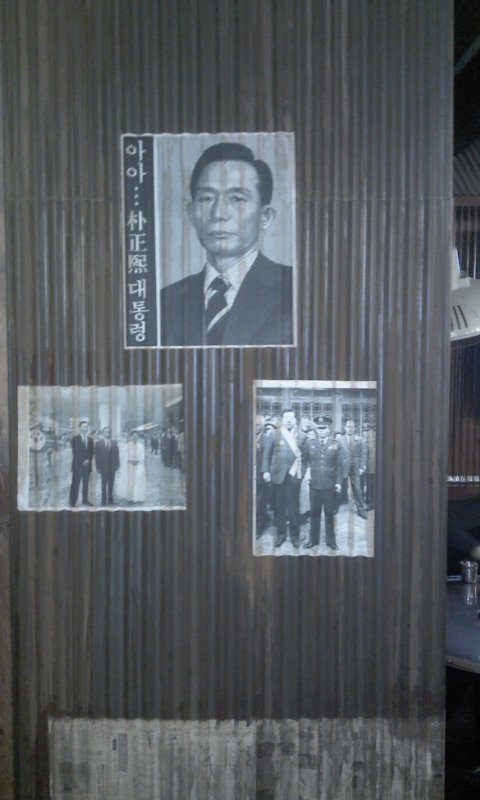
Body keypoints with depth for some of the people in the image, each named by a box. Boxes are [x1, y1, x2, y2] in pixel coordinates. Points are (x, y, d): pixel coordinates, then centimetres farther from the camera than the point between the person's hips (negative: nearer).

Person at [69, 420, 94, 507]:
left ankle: (85, 500, 15)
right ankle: (73, 502, -3)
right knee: (75, 484, -5)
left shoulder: (90, 439, 12)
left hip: (87, 465, 4)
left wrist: (88, 460, -7)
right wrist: (82, 462, -12)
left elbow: (91, 452, 10)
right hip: (77, 465, -4)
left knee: (86, 483, 7)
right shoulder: (75, 439, -1)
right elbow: (75, 452, -6)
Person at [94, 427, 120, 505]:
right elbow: (97, 455, -1)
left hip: (112, 467, 2)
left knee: (111, 484, 5)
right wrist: (98, 466, -7)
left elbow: (116, 455, 7)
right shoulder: (98, 443, 2)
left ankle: (110, 500, 12)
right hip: (103, 467, -2)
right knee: (104, 484, -1)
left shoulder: (114, 443, 8)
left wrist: (117, 465, 0)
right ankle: (104, 501, 4)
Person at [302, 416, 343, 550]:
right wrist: (307, 470, -1)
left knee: (329, 513, 7)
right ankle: (313, 539, 18)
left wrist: (339, 482, -5)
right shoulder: (309, 443, 3)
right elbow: (304, 460, 13)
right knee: (314, 513, 8)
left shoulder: (336, 445, 2)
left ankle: (330, 540, 17)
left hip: (330, 485, -1)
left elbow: (339, 466, 1)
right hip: (314, 484, 1)